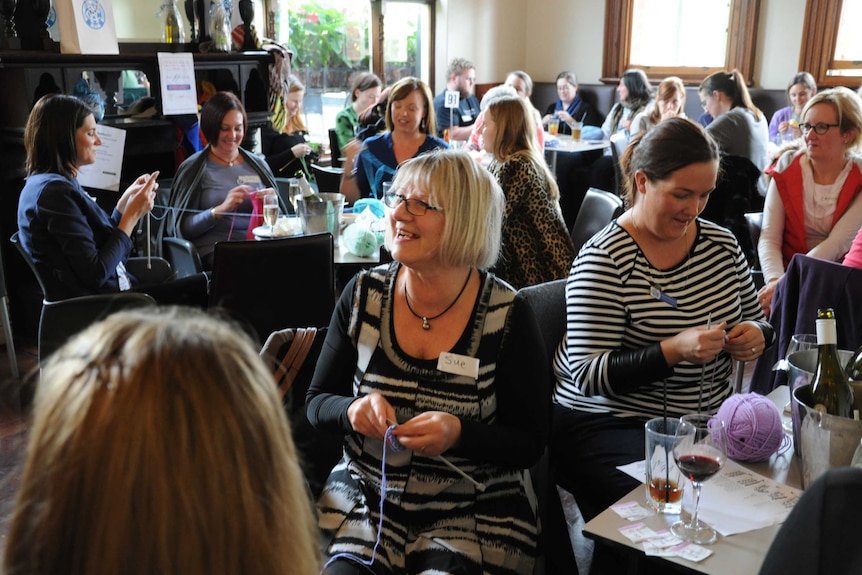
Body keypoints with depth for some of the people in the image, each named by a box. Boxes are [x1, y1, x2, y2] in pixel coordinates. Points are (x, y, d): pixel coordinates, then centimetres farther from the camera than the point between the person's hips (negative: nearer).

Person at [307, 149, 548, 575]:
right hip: (365, 497, 2)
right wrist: (353, 409, -17)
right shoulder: (363, 295, -3)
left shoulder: (507, 316, -11)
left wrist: (459, 433, -24)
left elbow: (530, 443, -6)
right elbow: (317, 403, 5)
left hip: (475, 512, -1)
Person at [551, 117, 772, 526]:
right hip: (612, 425, -6)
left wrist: (756, 335, -5)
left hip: (713, 417, 6)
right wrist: (674, 350, -29)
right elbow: (587, 376, -17)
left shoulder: (721, 243, 7)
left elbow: (756, 320, 20)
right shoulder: (604, 259, -13)